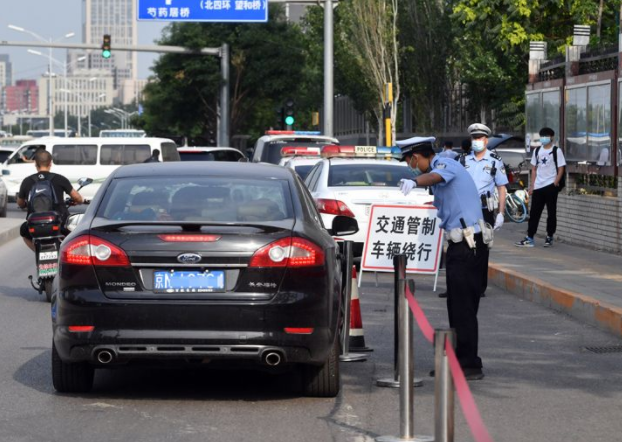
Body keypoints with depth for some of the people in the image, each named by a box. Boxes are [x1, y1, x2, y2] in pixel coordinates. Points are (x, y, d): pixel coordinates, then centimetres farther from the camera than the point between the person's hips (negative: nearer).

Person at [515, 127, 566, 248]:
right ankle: (529, 238, 2)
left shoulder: (556, 151, -1)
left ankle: (549, 237, 11)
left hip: (550, 186, -4)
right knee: (534, 212, 2)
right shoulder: (537, 151, 12)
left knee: (551, 212, 2)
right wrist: (532, 185, 9)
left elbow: (560, 169, -4)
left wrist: (555, 183, -14)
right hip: (538, 187, 4)